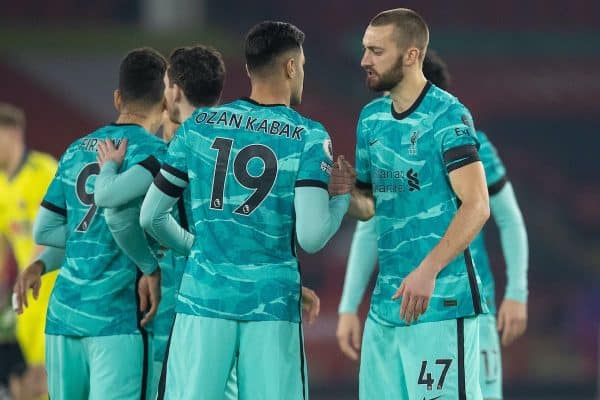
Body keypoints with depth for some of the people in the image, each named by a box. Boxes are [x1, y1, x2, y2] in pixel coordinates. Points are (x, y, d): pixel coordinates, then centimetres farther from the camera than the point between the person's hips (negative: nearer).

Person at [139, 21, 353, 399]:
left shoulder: (198, 126, 6)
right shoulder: (309, 138, -2)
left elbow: (152, 216, 9)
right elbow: (311, 237, -12)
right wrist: (340, 196, 7)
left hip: (203, 296, 2)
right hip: (272, 301, -2)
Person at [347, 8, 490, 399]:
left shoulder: (447, 115, -10)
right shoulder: (372, 118, 13)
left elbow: (476, 207, -17)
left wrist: (428, 271, -27)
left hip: (441, 299, -8)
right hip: (386, 301, 8)